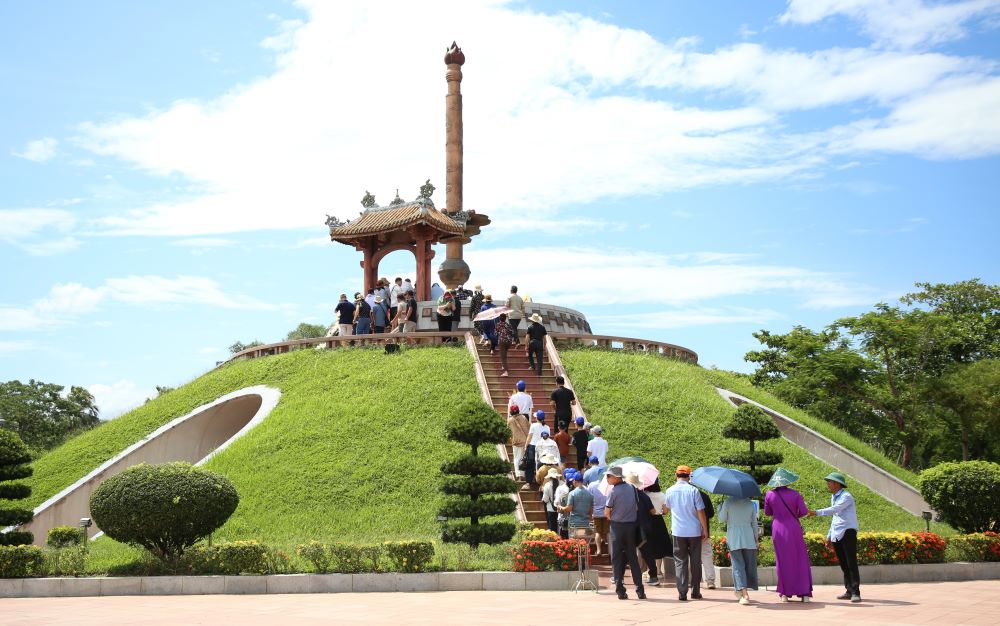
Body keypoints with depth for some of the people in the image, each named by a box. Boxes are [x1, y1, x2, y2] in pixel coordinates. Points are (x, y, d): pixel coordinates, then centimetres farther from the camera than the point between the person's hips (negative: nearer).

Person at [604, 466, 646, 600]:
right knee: (633, 558, 10)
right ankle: (640, 590, 6)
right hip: (631, 525, 4)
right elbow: (637, 507, 8)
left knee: (617, 559, 4)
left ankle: (620, 590, 1)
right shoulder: (632, 488, 3)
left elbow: (607, 512, -7)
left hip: (617, 527, -4)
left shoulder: (614, 491, -13)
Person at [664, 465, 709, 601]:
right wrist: (705, 530, 1)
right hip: (694, 531, -1)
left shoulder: (670, 491, 0)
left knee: (680, 562, 5)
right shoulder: (693, 490, -7)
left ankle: (682, 593, -2)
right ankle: (695, 592, 14)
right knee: (695, 562, 10)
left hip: (678, 532, 1)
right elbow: (700, 512, -7)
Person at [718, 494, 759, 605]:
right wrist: (756, 538, 16)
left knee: (738, 565, -3)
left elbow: (721, 520, 1)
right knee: (749, 564, 14)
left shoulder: (728, 502, -6)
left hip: (733, 539, -2)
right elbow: (754, 522, 8)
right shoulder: (750, 503, 3)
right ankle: (742, 590, 21)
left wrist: (720, 507, 16)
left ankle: (744, 594, -15)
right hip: (748, 538, 2)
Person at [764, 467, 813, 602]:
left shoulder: (770, 495, -3)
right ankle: (805, 593, 3)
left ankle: (785, 593, 9)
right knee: (800, 559, 7)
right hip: (794, 529, -1)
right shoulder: (795, 494, -7)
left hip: (778, 530, 1)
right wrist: (795, 514, 11)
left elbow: (767, 512, 6)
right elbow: (804, 511, -8)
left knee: (782, 561, 10)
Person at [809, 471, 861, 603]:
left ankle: (855, 593, -10)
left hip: (848, 532, -8)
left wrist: (817, 512, -33)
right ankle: (849, 591, 13)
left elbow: (835, 509, -26)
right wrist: (829, 535, 24)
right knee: (843, 565, 9)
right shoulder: (833, 497, 17)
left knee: (851, 563, -10)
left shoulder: (846, 497, -10)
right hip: (836, 535, 9)